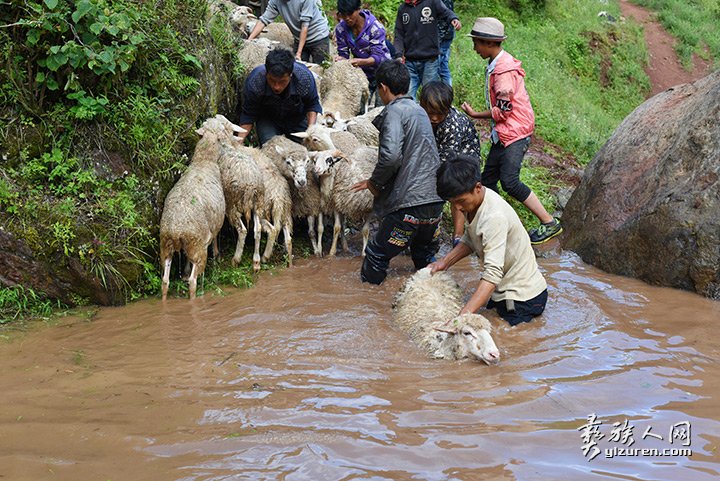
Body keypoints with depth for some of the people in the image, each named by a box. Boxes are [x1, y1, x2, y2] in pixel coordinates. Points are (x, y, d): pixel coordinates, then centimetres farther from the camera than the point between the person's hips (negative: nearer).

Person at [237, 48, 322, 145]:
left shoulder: (305, 78, -33)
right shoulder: (254, 82, -34)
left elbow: (313, 104, -13)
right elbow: (248, 115, -20)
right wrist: (240, 139, -33)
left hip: (298, 119, 1)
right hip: (267, 120, -1)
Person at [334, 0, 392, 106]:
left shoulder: (375, 27, -23)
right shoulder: (341, 29, -10)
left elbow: (378, 56, -28)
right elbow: (343, 53, -4)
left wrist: (360, 62, -48)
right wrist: (340, 58, -30)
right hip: (362, 73, 4)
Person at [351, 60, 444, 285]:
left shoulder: (395, 111, -8)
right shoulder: (419, 110, 20)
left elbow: (391, 155, -23)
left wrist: (375, 182, -5)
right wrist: (376, 181, 27)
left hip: (410, 202, -9)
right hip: (435, 199, 9)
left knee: (377, 254, 3)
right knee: (425, 257, 23)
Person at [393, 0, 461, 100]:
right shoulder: (402, 8, 13)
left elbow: (446, 12, -12)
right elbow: (399, 34, 10)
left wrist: (454, 19, -35)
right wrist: (399, 54, -6)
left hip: (430, 61, -2)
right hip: (409, 61, 3)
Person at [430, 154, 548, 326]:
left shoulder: (494, 217, -32)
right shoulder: (472, 200, -3)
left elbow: (493, 273, -39)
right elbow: (471, 240, 12)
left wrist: (463, 315, -47)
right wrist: (445, 262, -5)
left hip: (522, 299, -9)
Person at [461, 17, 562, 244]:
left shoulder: (504, 70, -18)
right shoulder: (495, 65, 13)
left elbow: (503, 110, -18)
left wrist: (475, 115, -7)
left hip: (515, 132, -10)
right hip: (504, 133, 10)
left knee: (509, 182, -17)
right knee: (488, 179, 9)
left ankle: (549, 223, -10)